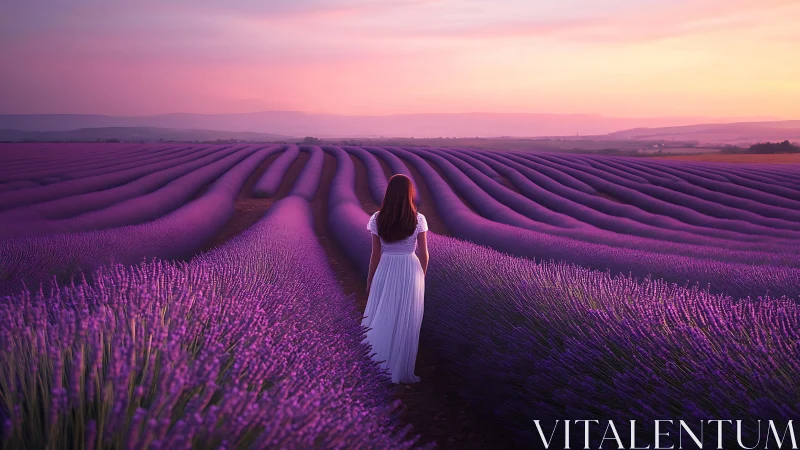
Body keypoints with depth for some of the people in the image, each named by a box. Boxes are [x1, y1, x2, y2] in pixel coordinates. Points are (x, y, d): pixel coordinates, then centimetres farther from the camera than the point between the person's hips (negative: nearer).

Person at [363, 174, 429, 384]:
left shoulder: (377, 219, -6)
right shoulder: (418, 220, -8)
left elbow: (375, 254, -1)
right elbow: (423, 254, -2)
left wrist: (370, 280, 10)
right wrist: (421, 277, 13)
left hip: (385, 272, 1)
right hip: (410, 272, -1)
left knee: (379, 322, 12)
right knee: (406, 325, 9)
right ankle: (402, 373, 16)